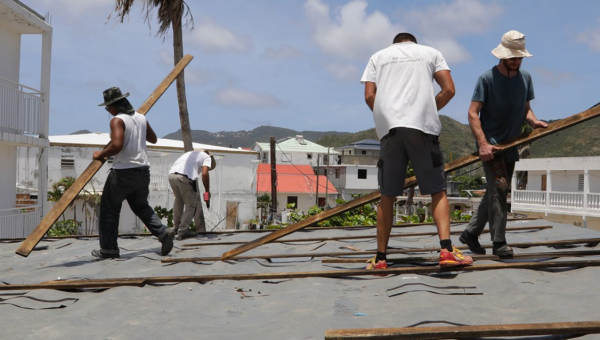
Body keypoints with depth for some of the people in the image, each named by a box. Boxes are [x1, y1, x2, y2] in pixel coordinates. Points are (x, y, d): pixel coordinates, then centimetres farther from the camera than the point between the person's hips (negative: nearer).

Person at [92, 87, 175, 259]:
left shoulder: (117, 120, -12)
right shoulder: (141, 118, 9)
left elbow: (117, 145, -25)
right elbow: (153, 139, 23)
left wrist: (100, 154, -10)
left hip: (123, 172, -7)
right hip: (143, 170, 7)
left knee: (109, 209, 7)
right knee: (141, 206, 21)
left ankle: (108, 249, 11)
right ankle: (163, 232, 2)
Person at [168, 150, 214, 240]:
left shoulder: (192, 154, 37)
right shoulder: (207, 157, 18)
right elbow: (204, 173, -1)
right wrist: (207, 191, 6)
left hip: (171, 175, 7)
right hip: (185, 177, -7)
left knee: (179, 200, 27)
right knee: (191, 205, 7)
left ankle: (176, 228, 33)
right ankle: (183, 231, 2)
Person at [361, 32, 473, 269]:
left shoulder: (378, 57, 22)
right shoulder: (431, 53, 20)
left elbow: (369, 96, 9)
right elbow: (449, 90, 8)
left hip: (389, 128, 1)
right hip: (422, 126, -1)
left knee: (387, 196, 7)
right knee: (437, 191, 4)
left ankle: (380, 258, 9)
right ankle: (446, 250, -10)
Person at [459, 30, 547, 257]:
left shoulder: (525, 77, 9)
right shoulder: (488, 78, -10)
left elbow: (525, 109, 16)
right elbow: (473, 113, -14)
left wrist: (534, 121, -9)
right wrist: (483, 143, -25)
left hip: (510, 145, 7)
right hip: (490, 144, -7)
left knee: (494, 193, 11)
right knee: (498, 187, -17)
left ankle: (470, 233, 24)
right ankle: (499, 242, -11)